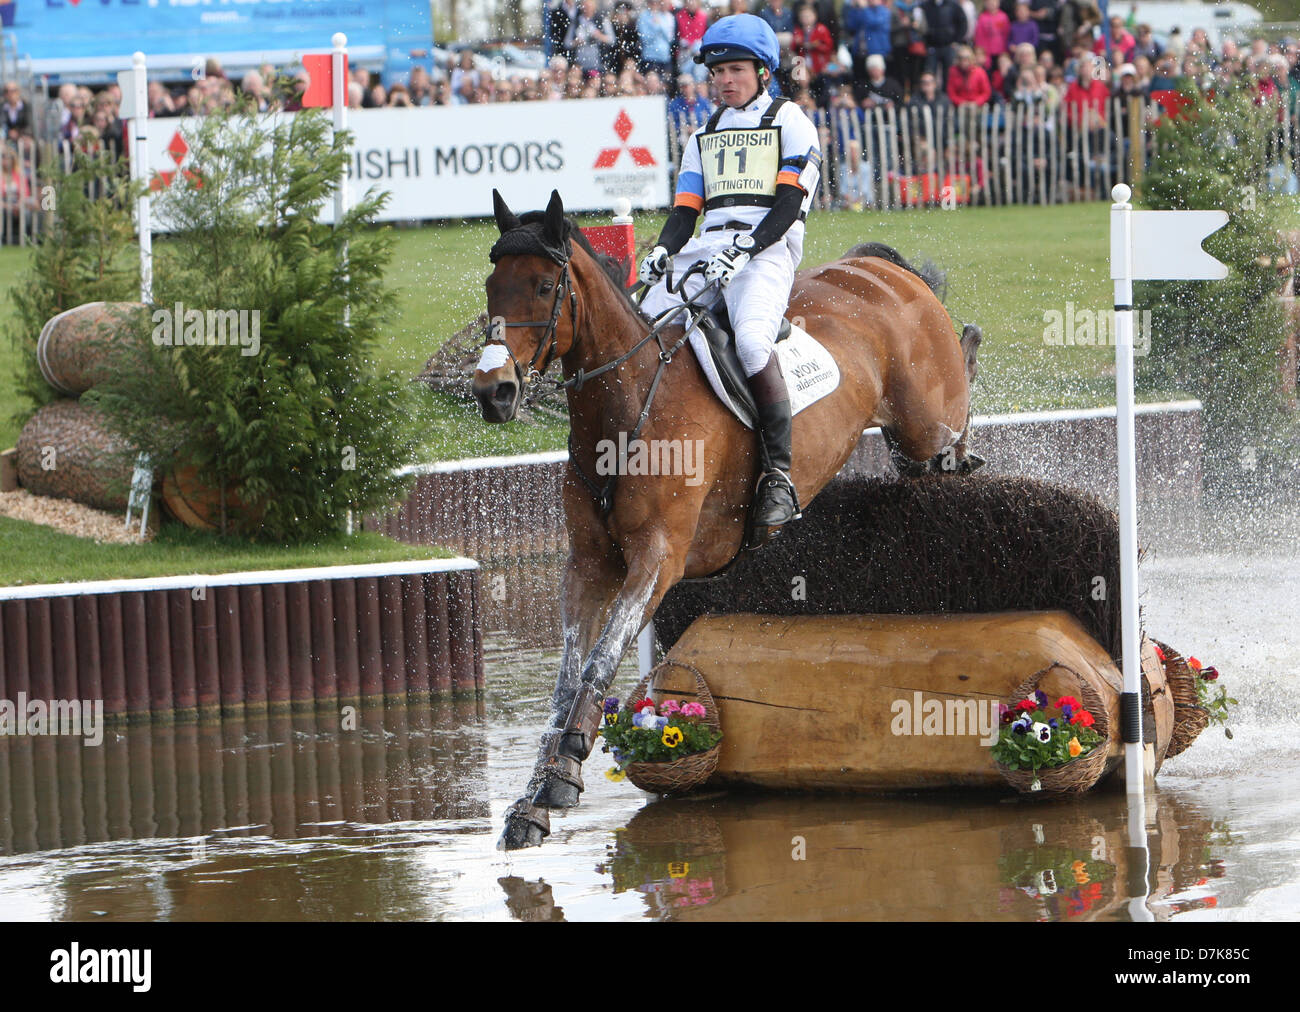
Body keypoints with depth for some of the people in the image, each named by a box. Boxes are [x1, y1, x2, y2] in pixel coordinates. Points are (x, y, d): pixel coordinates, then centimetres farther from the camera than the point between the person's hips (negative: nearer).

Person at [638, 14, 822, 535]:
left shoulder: (790, 123, 8)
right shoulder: (704, 136, 26)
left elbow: (787, 205, -4)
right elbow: (686, 208, 18)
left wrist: (743, 251, -19)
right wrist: (663, 250, -4)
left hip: (766, 250, -6)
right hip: (704, 251, 6)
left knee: (752, 340, -35)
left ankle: (778, 475, -30)